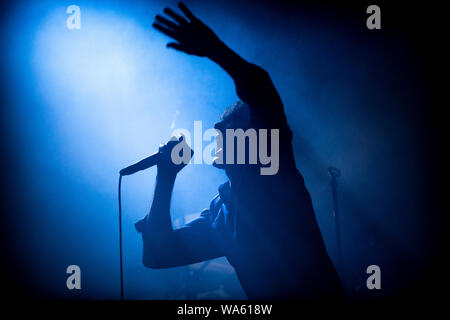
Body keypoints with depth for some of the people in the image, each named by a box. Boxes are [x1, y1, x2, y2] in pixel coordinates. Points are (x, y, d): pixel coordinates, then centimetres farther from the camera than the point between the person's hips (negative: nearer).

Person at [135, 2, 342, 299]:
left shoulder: (275, 175, -5)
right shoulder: (219, 211, 14)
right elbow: (158, 253, 10)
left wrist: (215, 49, -15)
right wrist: (166, 177, 8)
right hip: (264, 302, 6)